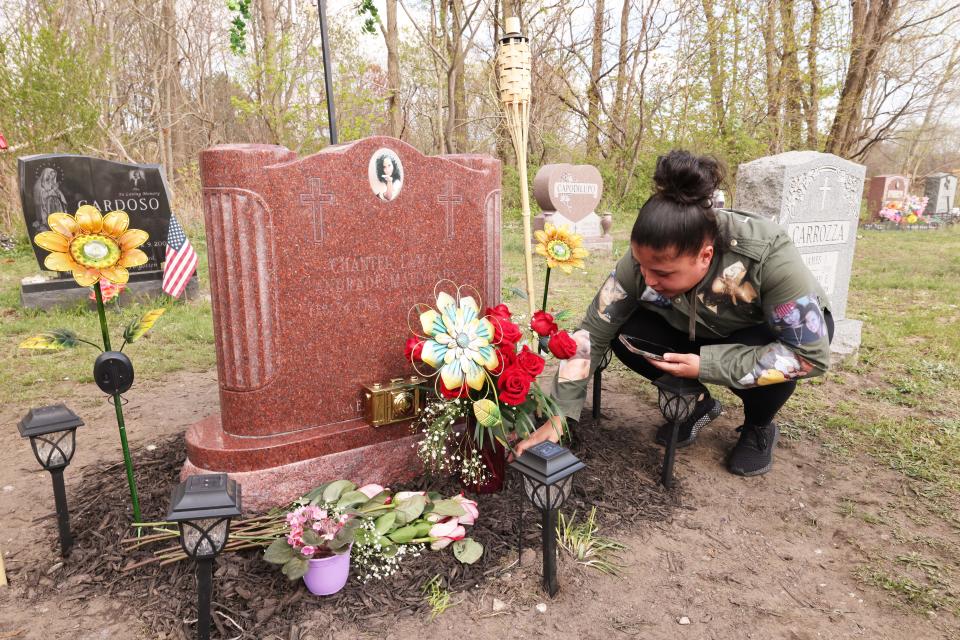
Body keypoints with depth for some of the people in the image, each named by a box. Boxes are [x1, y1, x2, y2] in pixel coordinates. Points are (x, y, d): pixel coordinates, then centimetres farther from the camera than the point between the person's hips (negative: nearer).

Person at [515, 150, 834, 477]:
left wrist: (706, 366, -37)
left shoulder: (768, 255, -39)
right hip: (707, 331, 3)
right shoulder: (646, 260, -30)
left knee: (766, 354, -37)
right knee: (625, 335, -23)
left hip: (778, 331, -2)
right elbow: (592, 334, -25)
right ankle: (696, 403, 4)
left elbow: (811, 355, -34)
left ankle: (759, 427, -2)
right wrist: (558, 414, -29)